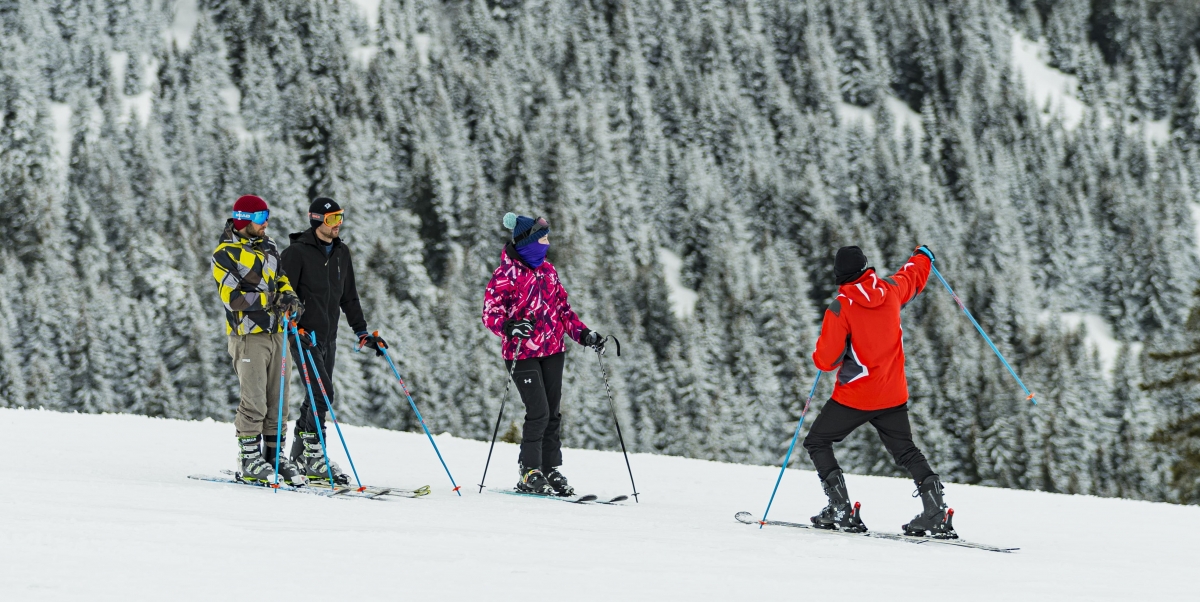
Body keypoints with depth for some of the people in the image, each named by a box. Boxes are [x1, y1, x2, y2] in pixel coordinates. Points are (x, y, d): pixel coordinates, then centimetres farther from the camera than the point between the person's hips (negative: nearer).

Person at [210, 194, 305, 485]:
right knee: (254, 401, -10)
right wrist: (274, 300, -21)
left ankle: (273, 454, 13)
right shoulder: (226, 253, -7)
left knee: (277, 400, 7)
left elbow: (280, 278, 23)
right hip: (248, 334, -7)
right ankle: (249, 460, -4)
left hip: (275, 333, 7)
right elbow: (233, 296, -15)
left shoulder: (268, 246, 16)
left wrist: (289, 296, 0)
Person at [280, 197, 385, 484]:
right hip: (304, 336, -7)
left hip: (328, 336, 7)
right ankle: (314, 458, -13)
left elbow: (348, 297, 21)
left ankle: (300, 453, 20)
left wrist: (362, 332, 17)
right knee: (323, 393, -16)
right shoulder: (297, 252, -8)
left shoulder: (342, 253, 13)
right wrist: (295, 328, -21)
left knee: (319, 396, 9)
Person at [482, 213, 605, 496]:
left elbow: (562, 308, 18)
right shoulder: (507, 273, -9)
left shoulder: (548, 270, 12)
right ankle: (529, 474, -2)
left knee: (552, 414, 7)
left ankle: (552, 470, 15)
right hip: (522, 354, -7)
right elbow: (491, 312, -12)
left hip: (552, 351, 7)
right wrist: (509, 327, -32)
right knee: (539, 413, -12)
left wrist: (583, 334, 7)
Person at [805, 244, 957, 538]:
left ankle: (842, 510, -2)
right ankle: (935, 511, -2)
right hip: (893, 395, 5)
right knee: (906, 451, 15)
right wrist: (923, 256, 44)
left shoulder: (841, 308, -16)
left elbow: (826, 360, -16)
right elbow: (914, 275, 23)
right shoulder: (890, 290, -2)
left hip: (854, 396, -5)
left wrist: (821, 357, 9)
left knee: (817, 442, 10)